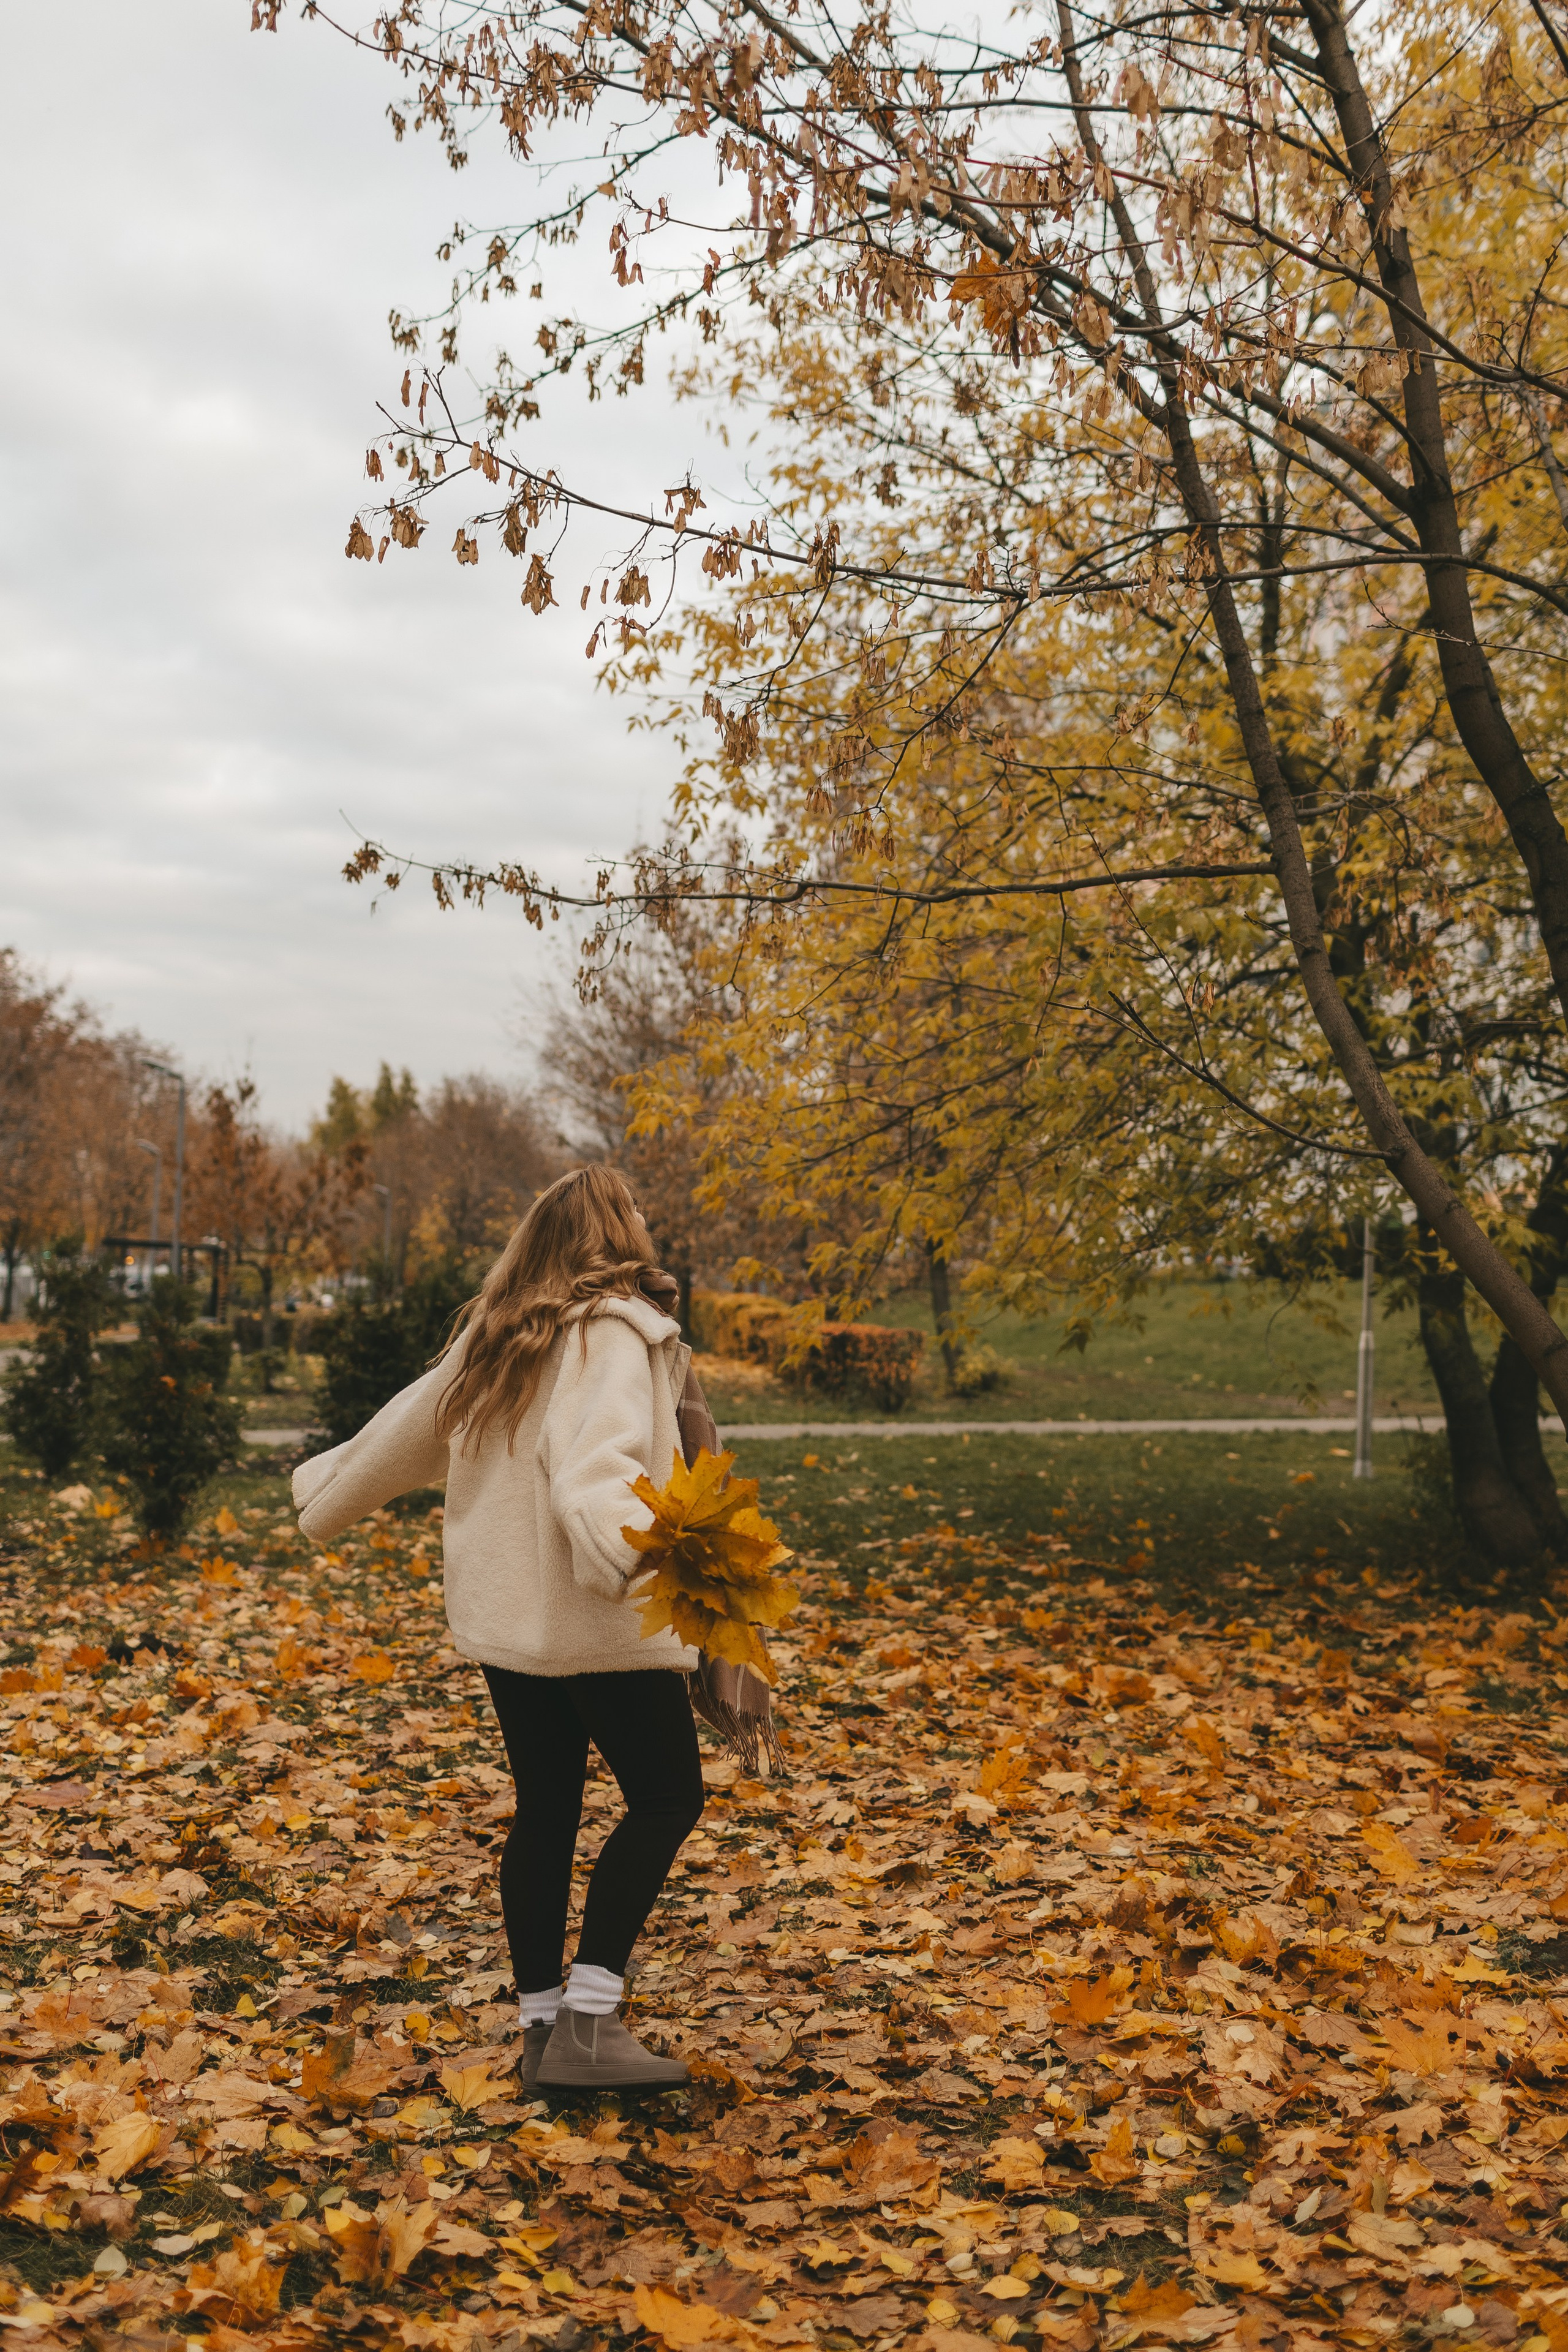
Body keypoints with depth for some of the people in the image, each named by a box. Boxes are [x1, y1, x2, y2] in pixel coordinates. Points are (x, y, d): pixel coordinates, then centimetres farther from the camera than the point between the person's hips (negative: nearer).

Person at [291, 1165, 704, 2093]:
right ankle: (587, 2020, -4)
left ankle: (542, 2023, 19)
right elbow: (594, 1459, -31)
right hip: (597, 1619, -8)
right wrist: (641, 1551, -49)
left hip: (501, 1615, 8)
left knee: (546, 1809, 14)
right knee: (667, 1795, 2)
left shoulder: (490, 1340, 10)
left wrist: (325, 1495, 38)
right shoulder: (614, 1336, -14)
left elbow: (405, 1432, 21)